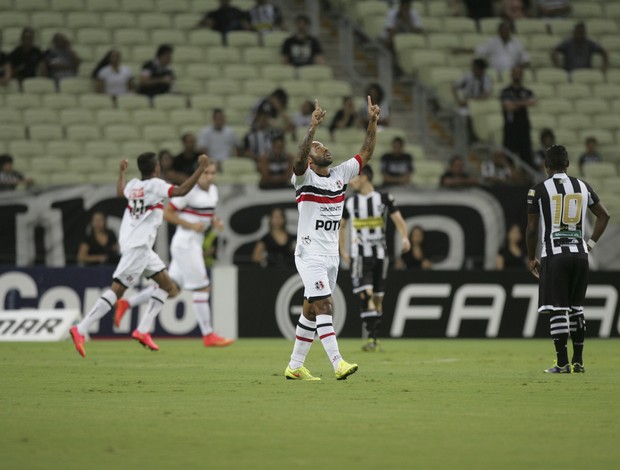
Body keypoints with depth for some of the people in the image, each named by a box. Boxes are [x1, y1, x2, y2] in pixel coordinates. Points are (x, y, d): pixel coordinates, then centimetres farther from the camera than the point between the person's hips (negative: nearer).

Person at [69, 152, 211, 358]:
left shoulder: (133, 185, 11)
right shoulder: (155, 185, -11)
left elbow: (120, 192, 34)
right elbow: (181, 191, -24)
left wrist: (121, 171, 50)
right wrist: (201, 168, -17)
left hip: (140, 247, 9)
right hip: (137, 247, -9)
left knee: (166, 283, 13)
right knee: (117, 289, -11)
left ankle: (143, 330, 8)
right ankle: (81, 329, -15)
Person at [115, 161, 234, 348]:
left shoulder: (213, 190, 11)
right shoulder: (189, 191, -15)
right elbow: (166, 213, -14)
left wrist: (214, 221, 5)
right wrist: (191, 225, -19)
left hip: (194, 244, 9)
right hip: (185, 243, -9)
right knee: (202, 288, -6)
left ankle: (126, 304, 19)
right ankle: (208, 335, 1)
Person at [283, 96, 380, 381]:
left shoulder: (340, 175, 11)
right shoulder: (304, 177, -7)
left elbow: (366, 154, 12)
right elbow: (299, 159, -29)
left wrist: (373, 123, 1)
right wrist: (313, 128, -40)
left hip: (331, 255, 7)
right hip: (309, 254, -7)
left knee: (311, 311, 10)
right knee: (324, 306, -16)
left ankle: (295, 366, 17)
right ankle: (338, 363, -25)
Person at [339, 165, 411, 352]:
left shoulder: (384, 198, 2)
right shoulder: (349, 202, 7)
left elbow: (398, 219, -2)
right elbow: (341, 226, 18)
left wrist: (404, 237, -20)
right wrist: (343, 251, 12)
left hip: (380, 254, 1)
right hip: (359, 255, -1)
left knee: (378, 297, 6)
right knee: (365, 294, -17)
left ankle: (375, 338, 16)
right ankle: (372, 338, -22)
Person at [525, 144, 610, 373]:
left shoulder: (539, 190, -4)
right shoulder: (583, 187, 8)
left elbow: (532, 228, -3)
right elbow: (604, 216, 12)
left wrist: (531, 258, 8)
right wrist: (591, 243, 17)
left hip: (554, 254, -4)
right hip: (580, 254, 4)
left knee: (558, 310, -3)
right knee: (576, 307, 14)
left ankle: (562, 363, -6)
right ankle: (578, 361, 16)